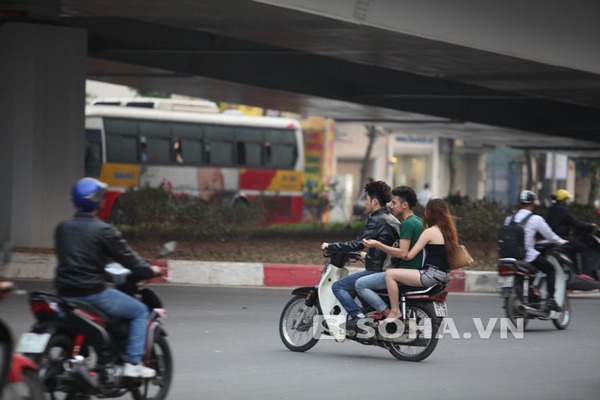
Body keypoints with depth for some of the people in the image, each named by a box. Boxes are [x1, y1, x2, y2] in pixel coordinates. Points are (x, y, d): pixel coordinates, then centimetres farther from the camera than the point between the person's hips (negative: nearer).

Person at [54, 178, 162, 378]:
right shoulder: (103, 230, -12)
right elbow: (126, 257, -8)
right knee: (140, 311, 8)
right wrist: (149, 270, 10)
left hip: (65, 293, 7)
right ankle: (133, 363, 0)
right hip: (92, 292, -7)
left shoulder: (62, 228, 9)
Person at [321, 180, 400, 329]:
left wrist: (330, 247, -11)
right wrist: (368, 255, 38)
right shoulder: (392, 219, 14)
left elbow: (358, 244, -19)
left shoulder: (377, 220, -14)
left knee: (338, 286, -9)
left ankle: (357, 315, -22)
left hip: (376, 271, -10)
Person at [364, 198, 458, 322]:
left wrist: (378, 244, -15)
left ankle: (395, 311, -7)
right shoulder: (449, 230, 11)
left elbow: (408, 255, -14)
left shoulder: (430, 232, -13)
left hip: (432, 274, -10)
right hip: (445, 274, 10)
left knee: (390, 274, -8)